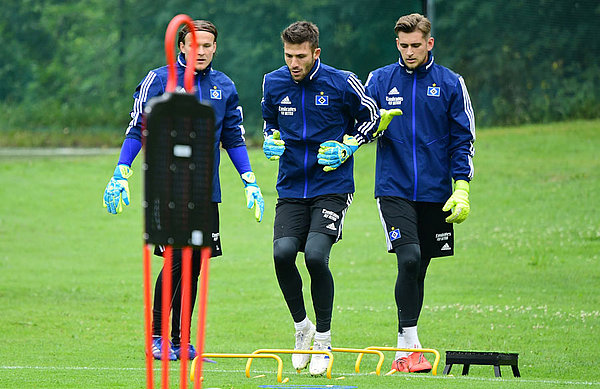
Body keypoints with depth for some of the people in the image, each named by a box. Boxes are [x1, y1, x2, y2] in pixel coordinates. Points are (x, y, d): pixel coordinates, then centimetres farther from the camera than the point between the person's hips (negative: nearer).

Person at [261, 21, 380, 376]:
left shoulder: (342, 83, -7)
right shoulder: (273, 83, 3)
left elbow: (370, 118, 8)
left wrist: (345, 149, -6)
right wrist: (271, 141, 1)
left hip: (332, 187, -3)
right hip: (291, 188, 3)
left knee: (316, 254, -22)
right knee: (283, 252, -20)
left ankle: (324, 337, -2)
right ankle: (302, 327, 6)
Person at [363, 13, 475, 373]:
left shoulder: (450, 84, 3)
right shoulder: (380, 81, 4)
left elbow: (463, 139, 5)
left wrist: (462, 189, -3)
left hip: (435, 193, 1)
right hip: (394, 190, -1)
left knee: (418, 270, 8)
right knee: (408, 259, -19)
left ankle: (405, 353, 19)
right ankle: (409, 346, -16)